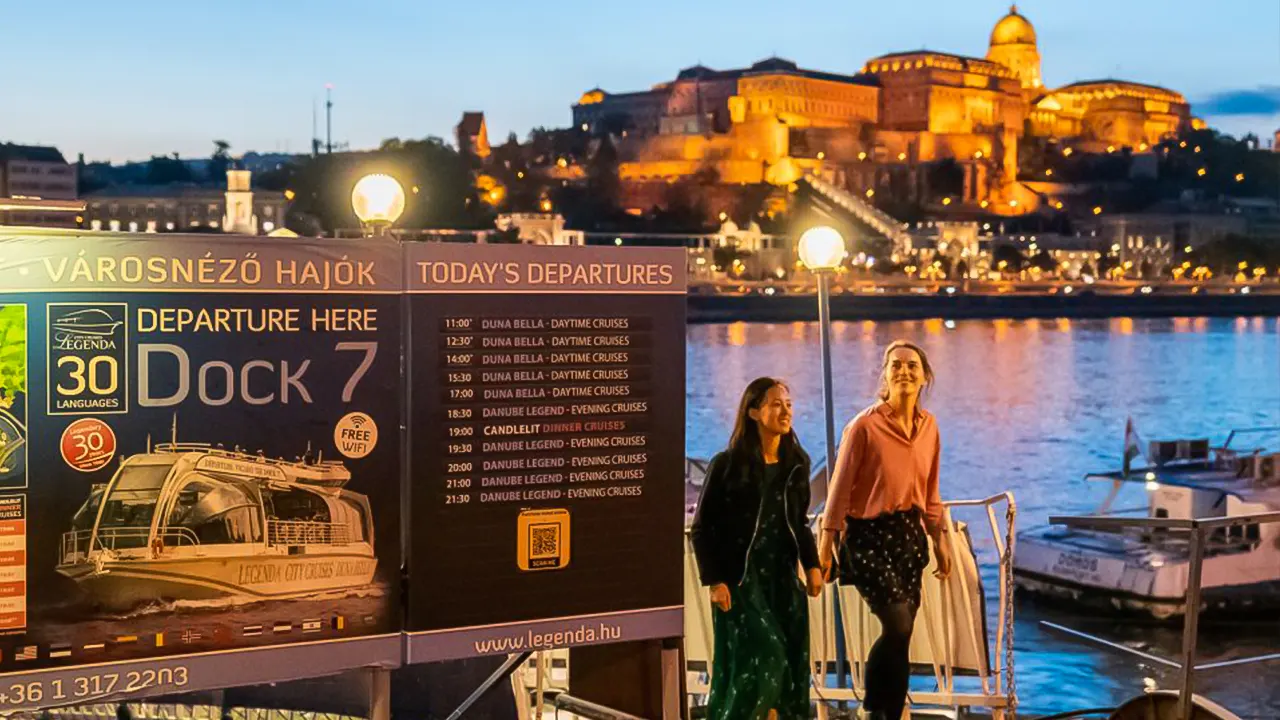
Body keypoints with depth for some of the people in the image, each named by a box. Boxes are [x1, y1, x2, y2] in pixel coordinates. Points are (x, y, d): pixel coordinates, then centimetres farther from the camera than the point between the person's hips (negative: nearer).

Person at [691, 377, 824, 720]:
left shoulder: (796, 464, 8)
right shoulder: (727, 465, -7)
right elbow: (702, 529, -6)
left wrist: (812, 564, 4)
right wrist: (714, 581, -13)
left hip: (783, 579, 5)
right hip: (740, 580, -5)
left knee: (793, 663, 4)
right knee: (764, 657, -13)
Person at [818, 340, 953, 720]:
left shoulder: (928, 425, 5)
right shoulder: (864, 425, -12)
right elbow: (840, 488, -10)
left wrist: (940, 539, 15)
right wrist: (826, 545, -11)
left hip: (908, 534, 6)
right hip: (869, 534, -6)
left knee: (901, 635, 6)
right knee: (898, 626, -14)